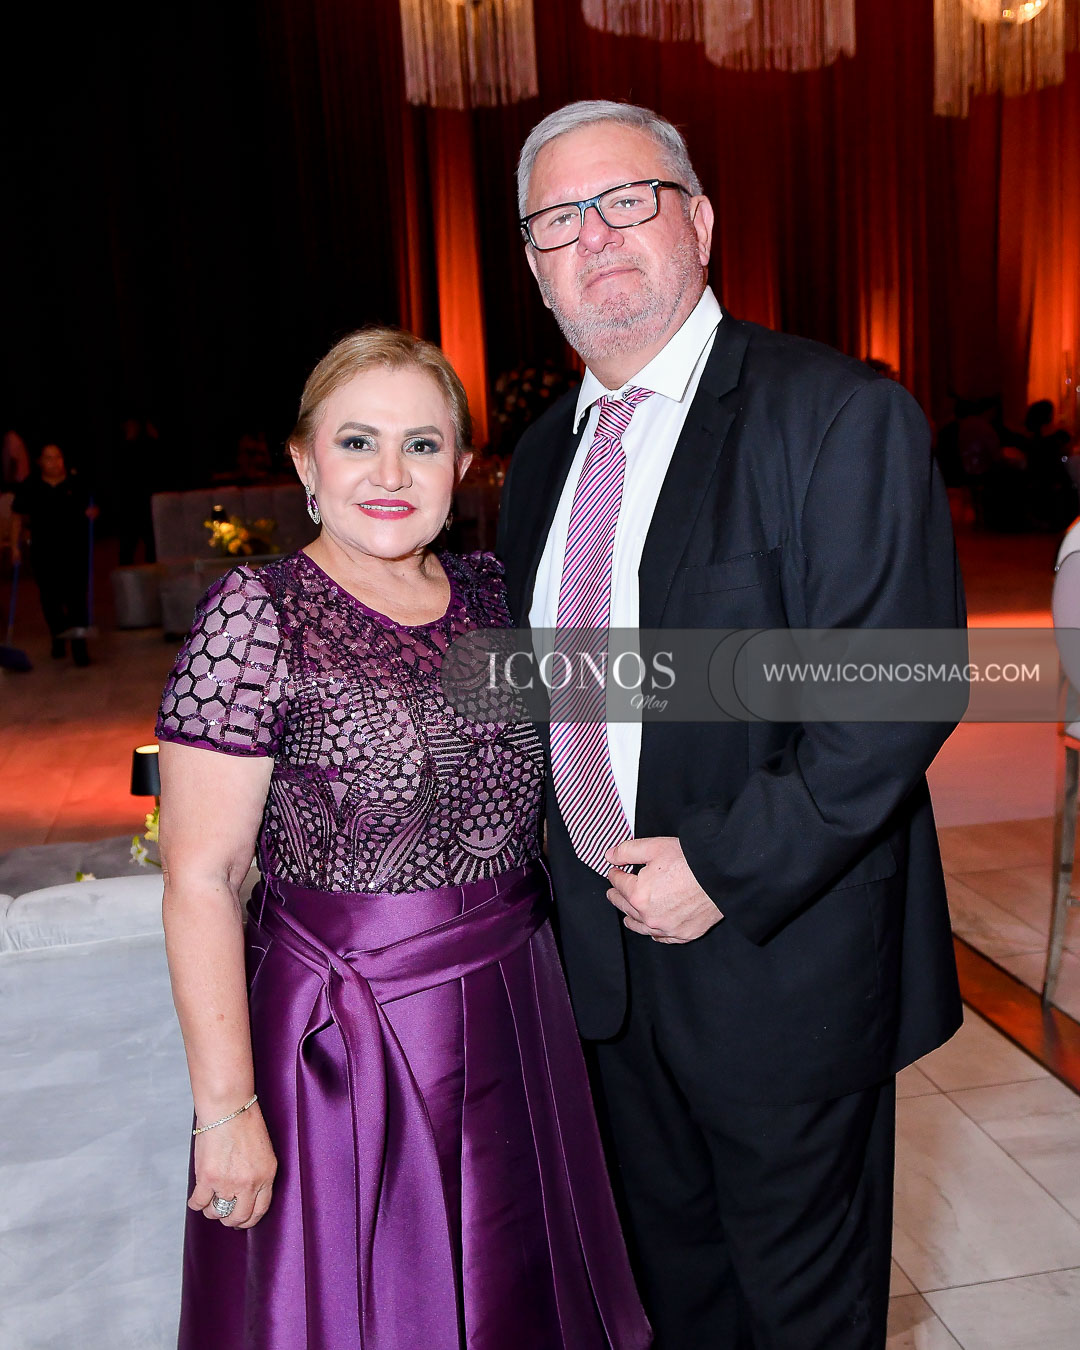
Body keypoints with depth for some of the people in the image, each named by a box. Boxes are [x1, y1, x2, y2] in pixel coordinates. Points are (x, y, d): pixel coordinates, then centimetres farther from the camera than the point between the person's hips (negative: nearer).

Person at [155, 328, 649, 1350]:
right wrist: (226, 1108, -14)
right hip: (344, 1028, -5)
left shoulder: (490, 590, 1)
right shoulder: (257, 617, -15)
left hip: (517, 1014, 5)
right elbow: (201, 882, -15)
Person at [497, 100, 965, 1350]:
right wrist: (568, 875, 5)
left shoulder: (840, 415, -14)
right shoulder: (541, 457, 8)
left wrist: (725, 867, -22)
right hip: (611, 950, 6)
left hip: (780, 955, -6)